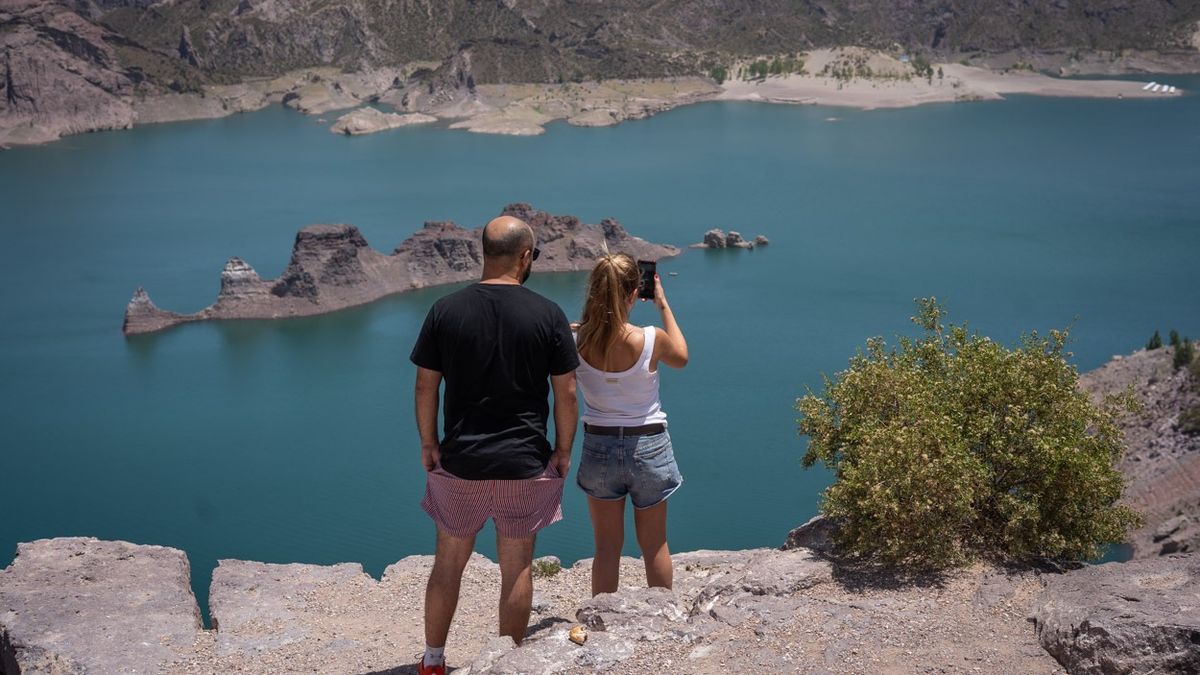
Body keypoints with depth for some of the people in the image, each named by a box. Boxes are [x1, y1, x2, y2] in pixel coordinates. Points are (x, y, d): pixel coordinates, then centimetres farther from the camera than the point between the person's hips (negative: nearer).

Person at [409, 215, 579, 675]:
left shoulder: (445, 311, -4)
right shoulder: (548, 315, -9)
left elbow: (425, 387, -1)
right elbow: (566, 394, -6)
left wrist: (428, 444, 11)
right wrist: (563, 451, 6)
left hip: (459, 462, 2)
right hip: (524, 464, -2)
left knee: (449, 562, 17)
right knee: (517, 568, 11)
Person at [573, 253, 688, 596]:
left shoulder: (577, 342, -16)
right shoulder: (651, 340, -20)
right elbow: (681, 358, 4)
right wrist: (663, 305, 10)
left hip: (599, 446, 1)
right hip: (648, 446, -1)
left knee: (607, 547, 13)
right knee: (655, 545, 16)